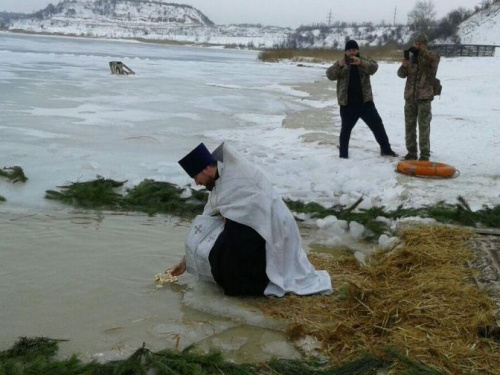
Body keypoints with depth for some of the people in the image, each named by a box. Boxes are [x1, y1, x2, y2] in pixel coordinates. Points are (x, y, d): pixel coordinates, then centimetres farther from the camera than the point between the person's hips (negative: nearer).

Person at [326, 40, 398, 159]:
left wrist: (361, 63, -36)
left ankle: (386, 149, 15)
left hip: (365, 101, 1)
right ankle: (343, 153, 17)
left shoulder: (365, 60, 4)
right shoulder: (340, 63, 4)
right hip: (347, 103, -1)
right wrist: (338, 66, -32)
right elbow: (330, 75, -12)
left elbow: (374, 67, -17)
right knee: (346, 129, 7)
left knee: (377, 125, 4)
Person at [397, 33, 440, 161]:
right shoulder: (411, 57, 11)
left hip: (424, 97, -4)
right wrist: (404, 66, -14)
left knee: (424, 126, -4)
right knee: (409, 125, 7)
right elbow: (402, 74, 7)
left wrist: (421, 51, -26)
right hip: (410, 97, 5)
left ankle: (425, 154, 0)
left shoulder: (431, 56, 0)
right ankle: (411, 152, 16)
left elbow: (435, 58, -24)